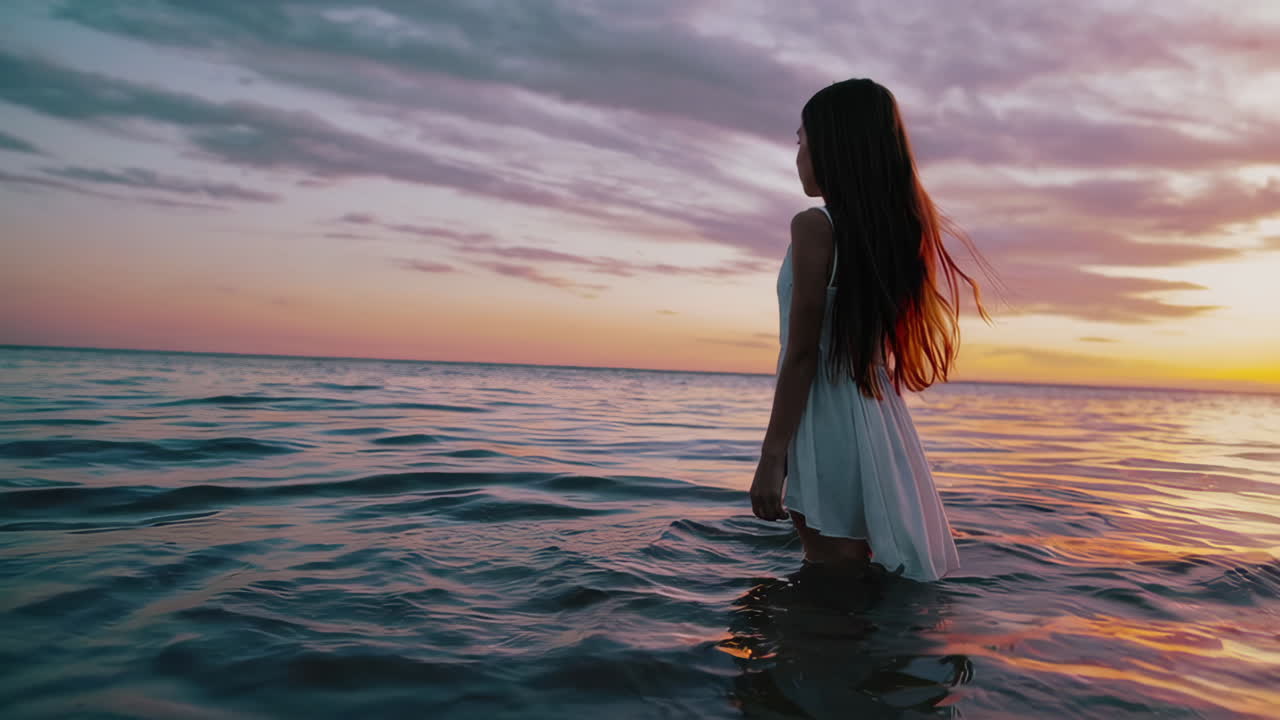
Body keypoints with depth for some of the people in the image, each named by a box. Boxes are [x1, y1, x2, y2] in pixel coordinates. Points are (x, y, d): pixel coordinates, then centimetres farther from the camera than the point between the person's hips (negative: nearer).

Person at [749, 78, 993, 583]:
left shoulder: (815, 225, -10)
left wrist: (772, 455, -14)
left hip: (829, 425, -8)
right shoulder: (894, 227, 12)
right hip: (879, 421, 8)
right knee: (861, 576, 19)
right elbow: (871, 345, 14)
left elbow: (803, 350, -16)